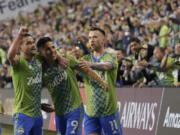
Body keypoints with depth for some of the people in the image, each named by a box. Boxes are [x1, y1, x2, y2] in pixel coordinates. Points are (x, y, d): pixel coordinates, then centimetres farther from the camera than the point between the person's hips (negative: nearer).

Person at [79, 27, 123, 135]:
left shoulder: (111, 57, -5)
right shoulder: (86, 59, 10)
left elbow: (106, 66, -27)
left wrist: (91, 65, -48)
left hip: (109, 110, -3)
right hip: (90, 111, 4)